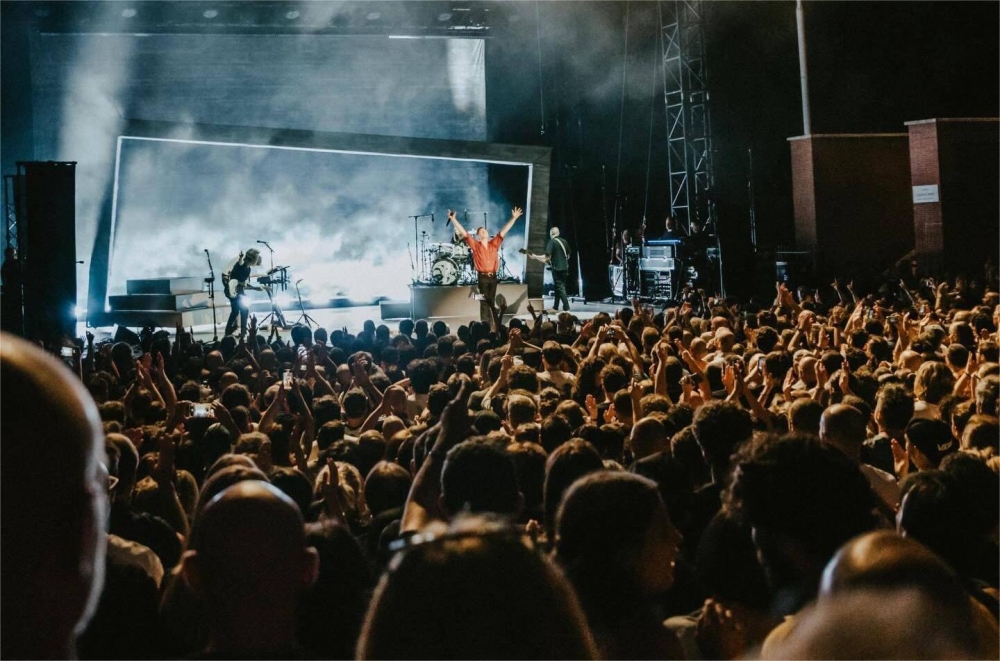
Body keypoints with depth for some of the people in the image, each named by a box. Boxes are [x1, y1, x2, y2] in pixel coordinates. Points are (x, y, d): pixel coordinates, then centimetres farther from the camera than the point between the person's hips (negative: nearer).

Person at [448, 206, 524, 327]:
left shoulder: (494, 243, 9)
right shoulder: (475, 245, 1)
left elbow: (503, 231, 8)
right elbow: (464, 233, -5)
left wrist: (514, 218, 4)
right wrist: (454, 219, -11)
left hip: (493, 276, 3)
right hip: (482, 277, -3)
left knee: (492, 301, 8)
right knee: (484, 302, -1)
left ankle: (494, 325, 13)